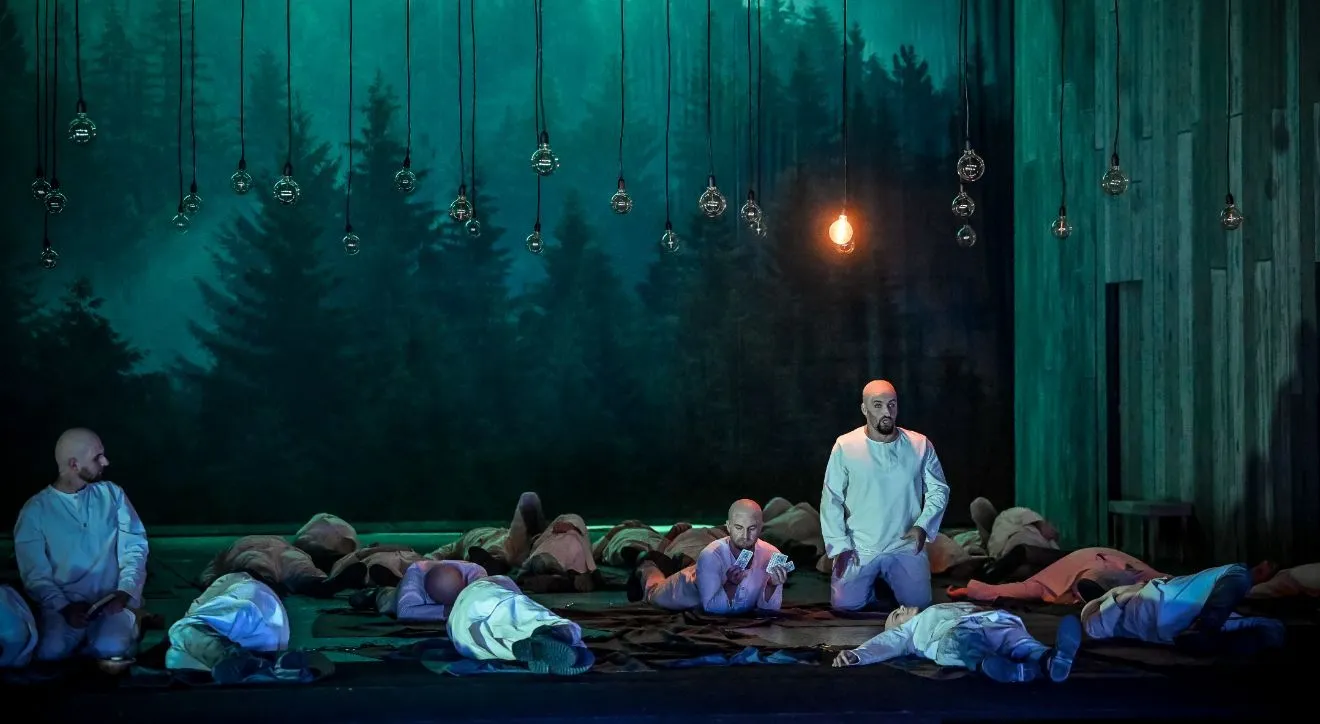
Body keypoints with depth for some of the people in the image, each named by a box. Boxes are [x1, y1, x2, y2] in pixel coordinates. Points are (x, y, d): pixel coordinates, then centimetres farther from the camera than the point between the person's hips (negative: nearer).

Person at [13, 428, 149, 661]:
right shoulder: (35, 510, 2)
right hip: (62, 602, 0)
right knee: (51, 651, -31)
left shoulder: (112, 494, 9)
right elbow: (35, 574, -2)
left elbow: (134, 546, 4)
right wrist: (64, 607, -19)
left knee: (110, 649, -31)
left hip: (111, 600, 1)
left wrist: (124, 591, -14)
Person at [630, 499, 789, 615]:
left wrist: (772, 585, -45)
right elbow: (711, 607, -37)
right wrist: (732, 584, -52)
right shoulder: (711, 556, -43)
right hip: (691, 588, -3)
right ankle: (646, 569, 58)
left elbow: (769, 608, -26)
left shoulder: (771, 556, -36)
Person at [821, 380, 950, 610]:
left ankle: (890, 580, 25)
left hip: (905, 546, 1)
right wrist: (839, 545, -9)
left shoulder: (920, 445, -4)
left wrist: (923, 525, -11)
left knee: (919, 604, -9)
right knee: (846, 605, -9)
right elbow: (831, 499, -4)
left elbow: (938, 490, 5)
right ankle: (870, 580, 26)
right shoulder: (845, 446, -8)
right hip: (859, 548, -1)